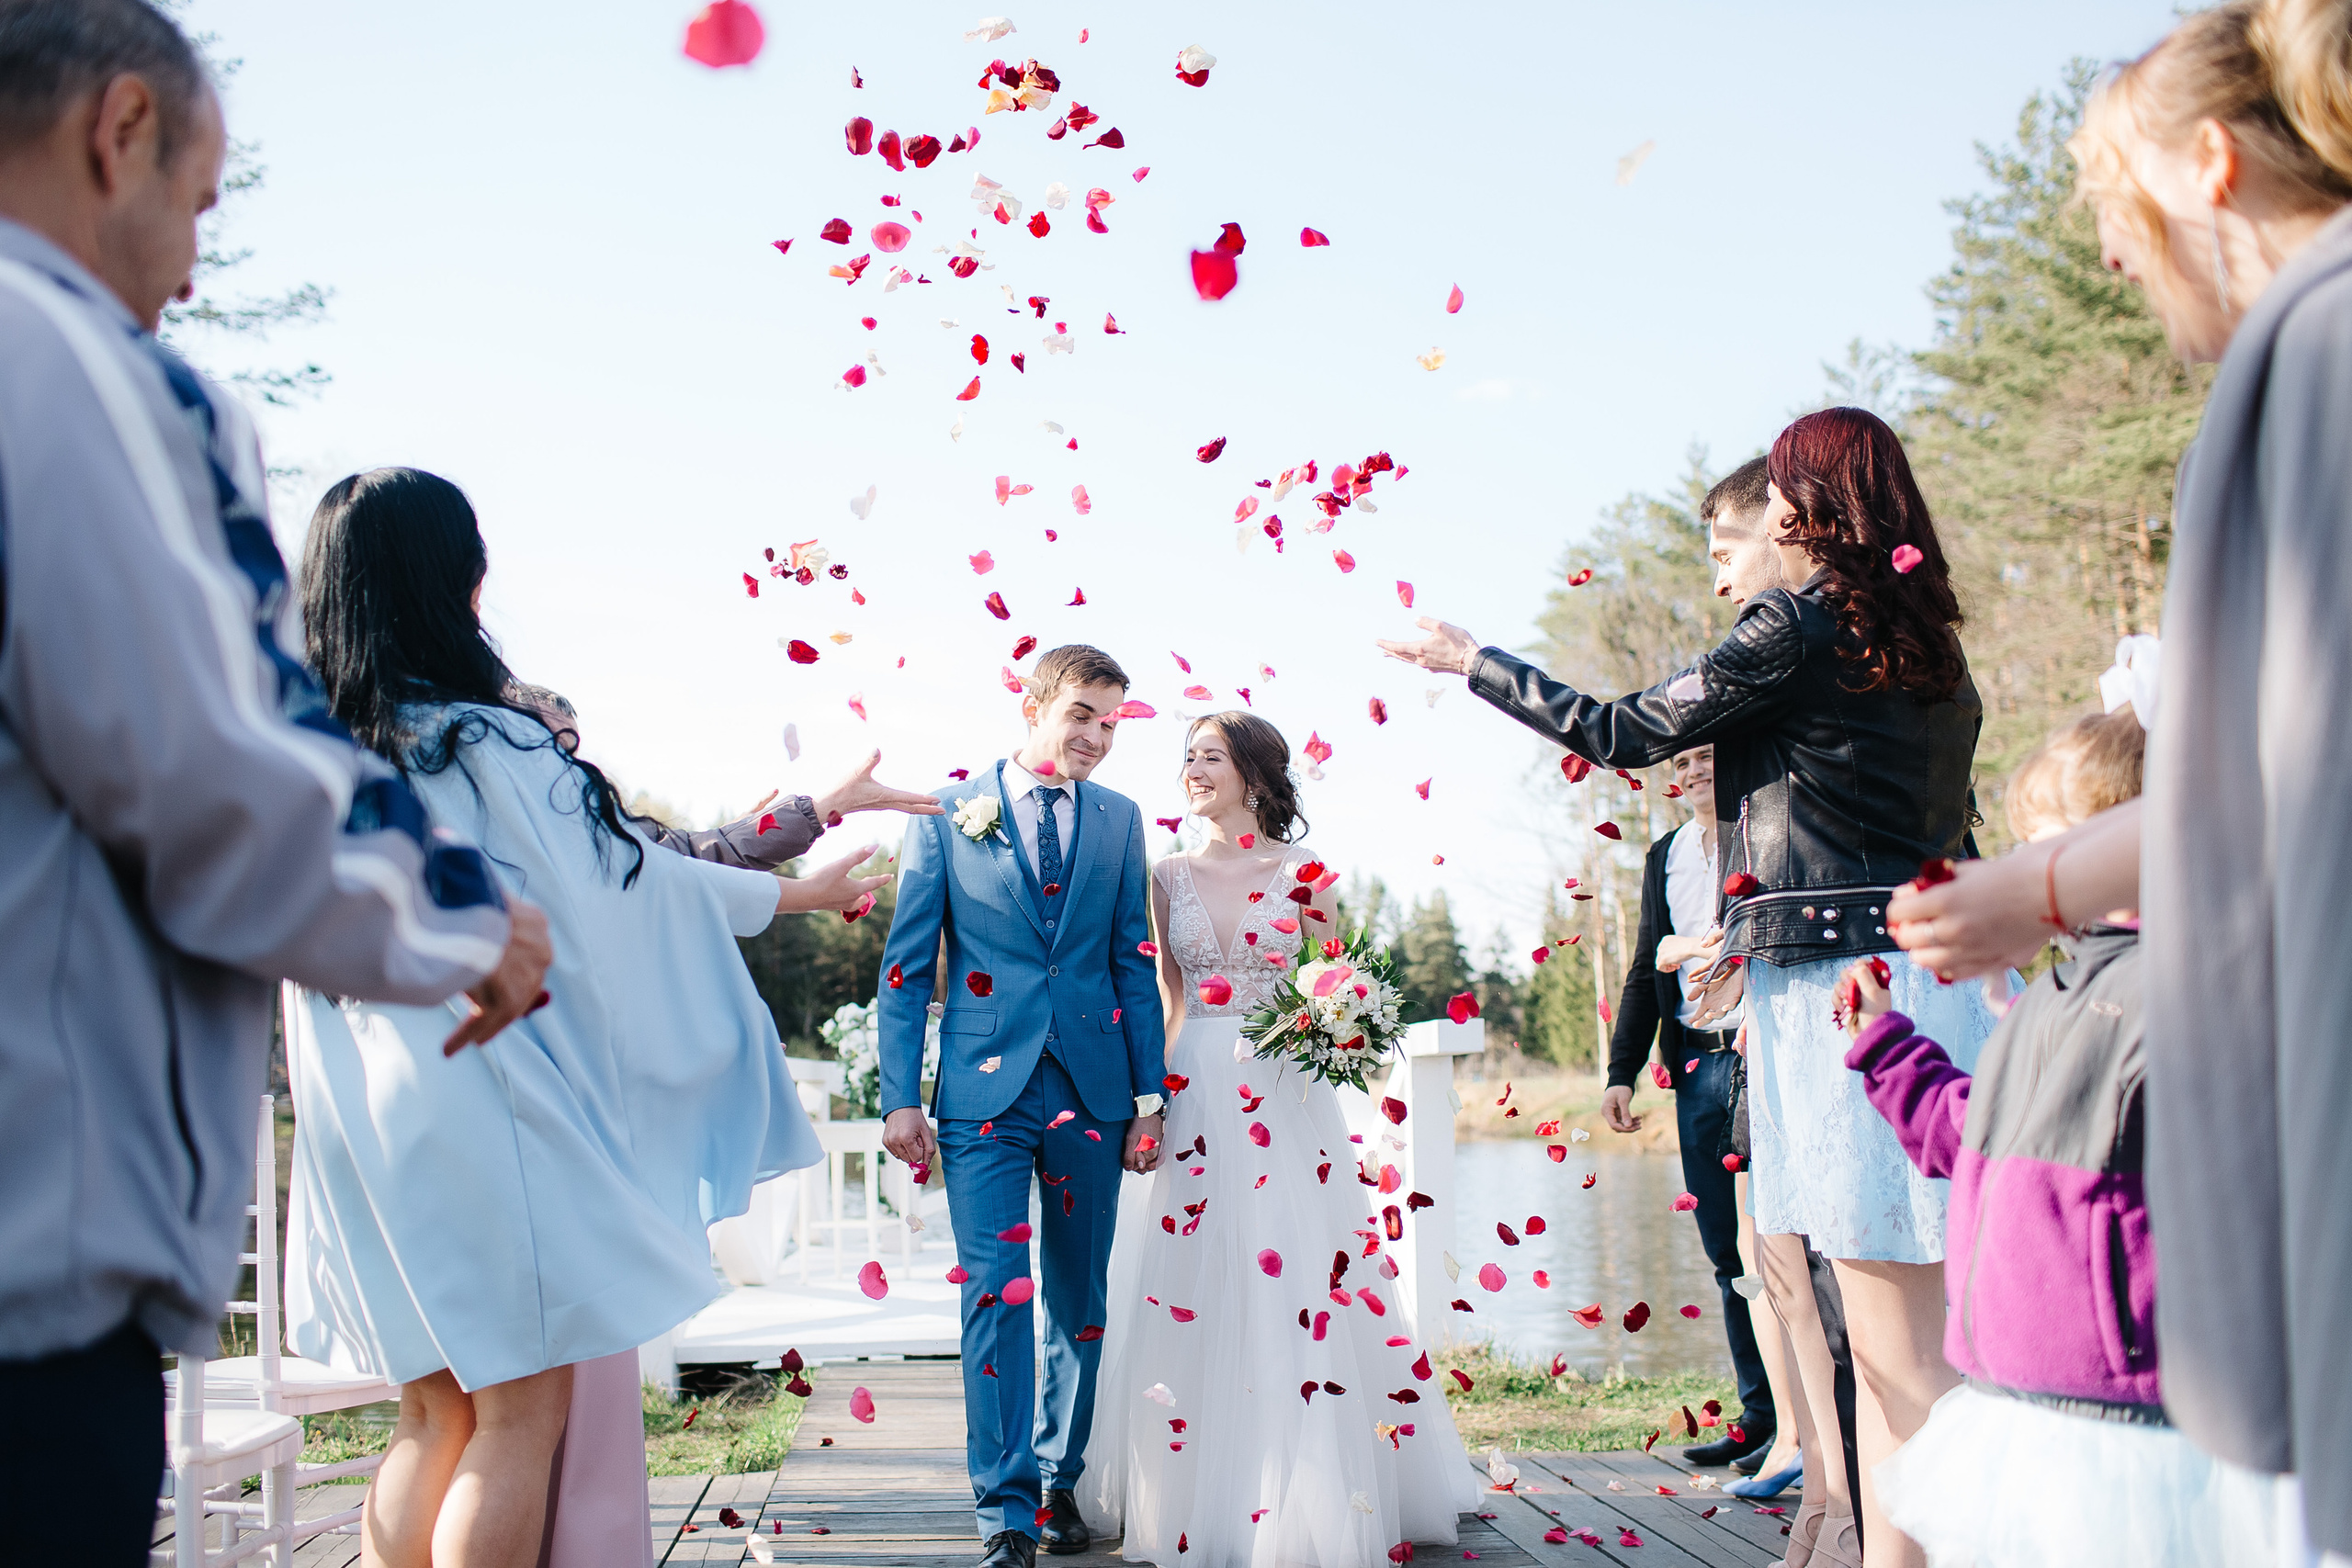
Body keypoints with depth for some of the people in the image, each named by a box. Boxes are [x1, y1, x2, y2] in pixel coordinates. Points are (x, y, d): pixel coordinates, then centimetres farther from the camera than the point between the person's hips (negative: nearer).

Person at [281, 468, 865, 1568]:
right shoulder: (488, 747, -13)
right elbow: (627, 880, -7)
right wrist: (797, 893, 5)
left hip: (361, 1111, 7)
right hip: (487, 1101, -7)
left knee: (435, 1413, 15)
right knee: (524, 1409, 1)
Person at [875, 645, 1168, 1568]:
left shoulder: (1119, 820, 10)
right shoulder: (948, 815, 2)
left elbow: (1135, 965, 11)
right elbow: (906, 966, 3)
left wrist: (1149, 1095, 6)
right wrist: (900, 1096, -4)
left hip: (1090, 1089, 3)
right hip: (986, 1087, -3)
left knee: (1079, 1300, 9)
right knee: (997, 1295, -6)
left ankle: (1059, 1482, 24)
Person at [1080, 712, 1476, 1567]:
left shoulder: (1304, 874, 1)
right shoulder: (1170, 876, 9)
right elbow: (1166, 994, 14)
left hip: (1284, 1099, -2)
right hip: (1191, 1094, 2)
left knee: (1293, 1289, -3)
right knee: (1189, 1293, 2)